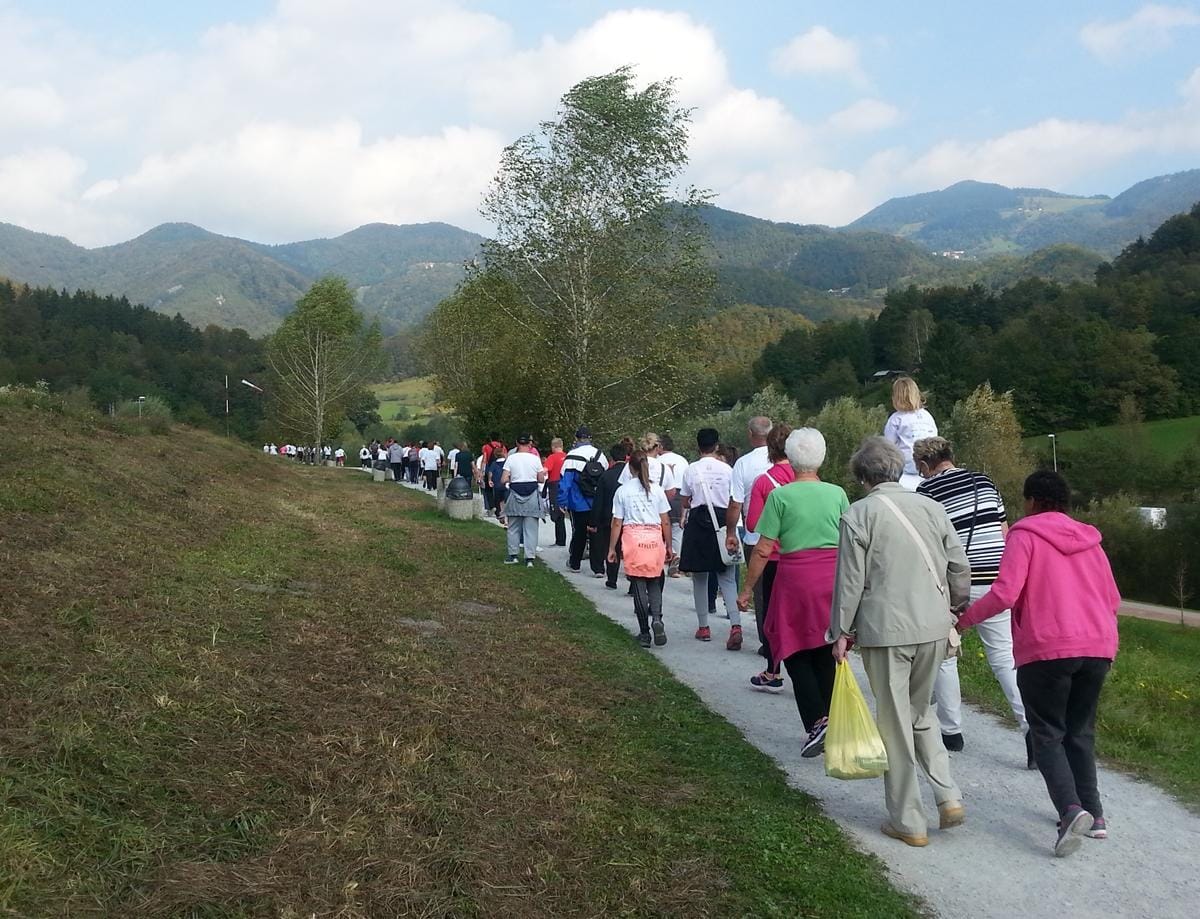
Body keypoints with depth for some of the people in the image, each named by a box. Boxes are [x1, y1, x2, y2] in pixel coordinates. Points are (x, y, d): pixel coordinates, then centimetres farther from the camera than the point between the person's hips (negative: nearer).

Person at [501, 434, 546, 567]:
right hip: (532, 496, 0)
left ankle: (512, 555, 17)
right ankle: (530, 557, 0)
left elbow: (503, 480, -7)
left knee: (513, 527, 15)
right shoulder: (535, 459, -4)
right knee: (531, 528, 3)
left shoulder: (511, 458, -4)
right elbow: (541, 479, 0)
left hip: (515, 495, 1)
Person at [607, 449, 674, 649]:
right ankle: (656, 617, -12)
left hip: (633, 538, -1)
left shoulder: (623, 491, 1)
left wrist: (612, 548, 10)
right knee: (654, 583, 13)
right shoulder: (657, 489, 4)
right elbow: (666, 522, 6)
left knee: (639, 586, 5)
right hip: (655, 539, 1)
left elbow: (617, 523, 2)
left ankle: (644, 632, 6)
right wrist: (669, 546, 16)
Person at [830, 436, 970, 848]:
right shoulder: (930, 506, 6)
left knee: (895, 724, 5)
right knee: (920, 711, 22)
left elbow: (850, 579, -6)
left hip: (886, 631, -5)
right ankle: (948, 795, 11)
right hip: (934, 628, 5)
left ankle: (908, 822, 11)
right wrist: (953, 608, 23)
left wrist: (841, 632, 3)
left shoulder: (858, 514, -6)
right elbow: (960, 566, 8)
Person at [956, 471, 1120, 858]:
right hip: (1097, 647, 5)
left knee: (1048, 736, 2)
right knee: (1080, 732, 18)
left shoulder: (1025, 535, -1)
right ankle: (1094, 814, 15)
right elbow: (1112, 600, 17)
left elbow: (1004, 593, -13)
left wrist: (963, 619, -1)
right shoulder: (1089, 540, 16)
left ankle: (1071, 809, -16)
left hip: (1047, 649, -5)